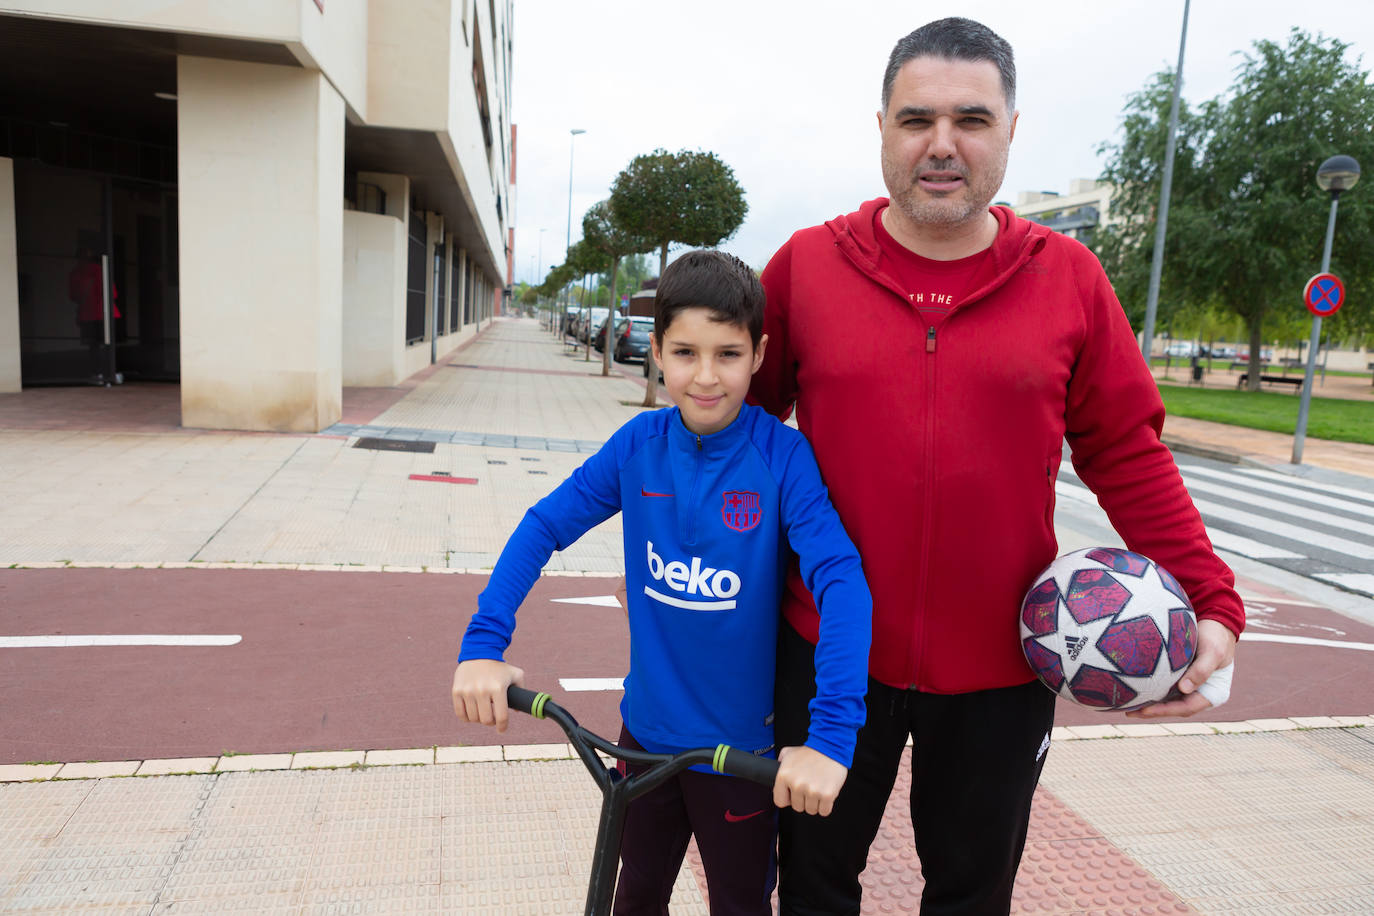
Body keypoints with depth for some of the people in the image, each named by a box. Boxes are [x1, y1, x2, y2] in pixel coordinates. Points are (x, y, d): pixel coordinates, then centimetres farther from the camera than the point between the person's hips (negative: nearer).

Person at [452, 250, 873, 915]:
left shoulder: (781, 456, -19)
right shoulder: (639, 444, -9)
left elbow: (842, 581, -27)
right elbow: (543, 527, -8)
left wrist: (829, 735, -36)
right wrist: (483, 646, -18)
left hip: (741, 746, -2)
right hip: (646, 729, 3)